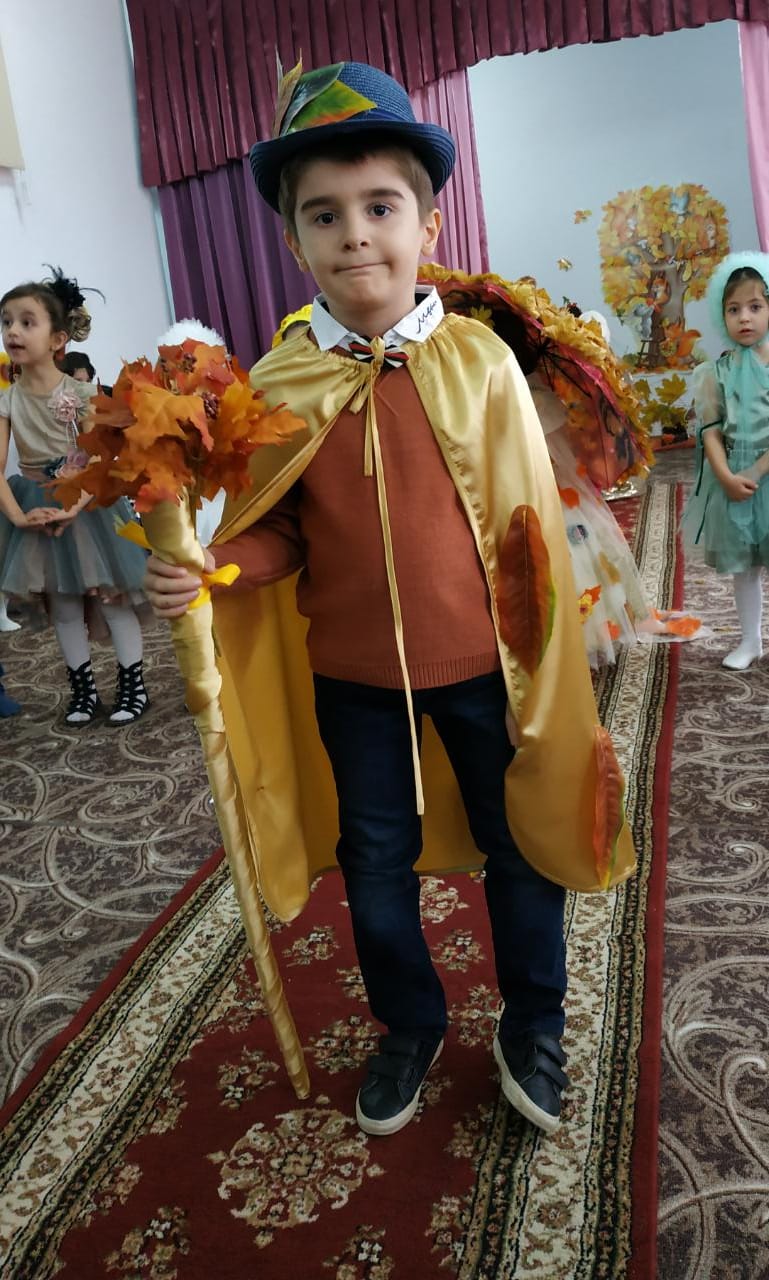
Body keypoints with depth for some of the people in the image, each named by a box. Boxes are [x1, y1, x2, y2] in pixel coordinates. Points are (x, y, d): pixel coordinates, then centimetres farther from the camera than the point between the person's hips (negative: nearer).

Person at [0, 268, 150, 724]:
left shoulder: (82, 394, -10)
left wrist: (75, 505, -26)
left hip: (89, 503, -3)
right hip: (39, 510, 3)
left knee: (111, 596, 2)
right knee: (63, 606, 11)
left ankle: (134, 686, 15)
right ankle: (84, 690, 24)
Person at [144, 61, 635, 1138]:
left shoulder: (478, 358, -9)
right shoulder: (279, 384, -5)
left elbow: (529, 524, -5)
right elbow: (281, 532, 1)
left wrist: (541, 661, -4)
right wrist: (209, 569, -19)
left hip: (482, 659, -1)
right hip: (352, 674, 2)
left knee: (519, 843, 14)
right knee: (375, 861, 17)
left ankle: (532, 1029, 41)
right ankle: (410, 1028, 43)